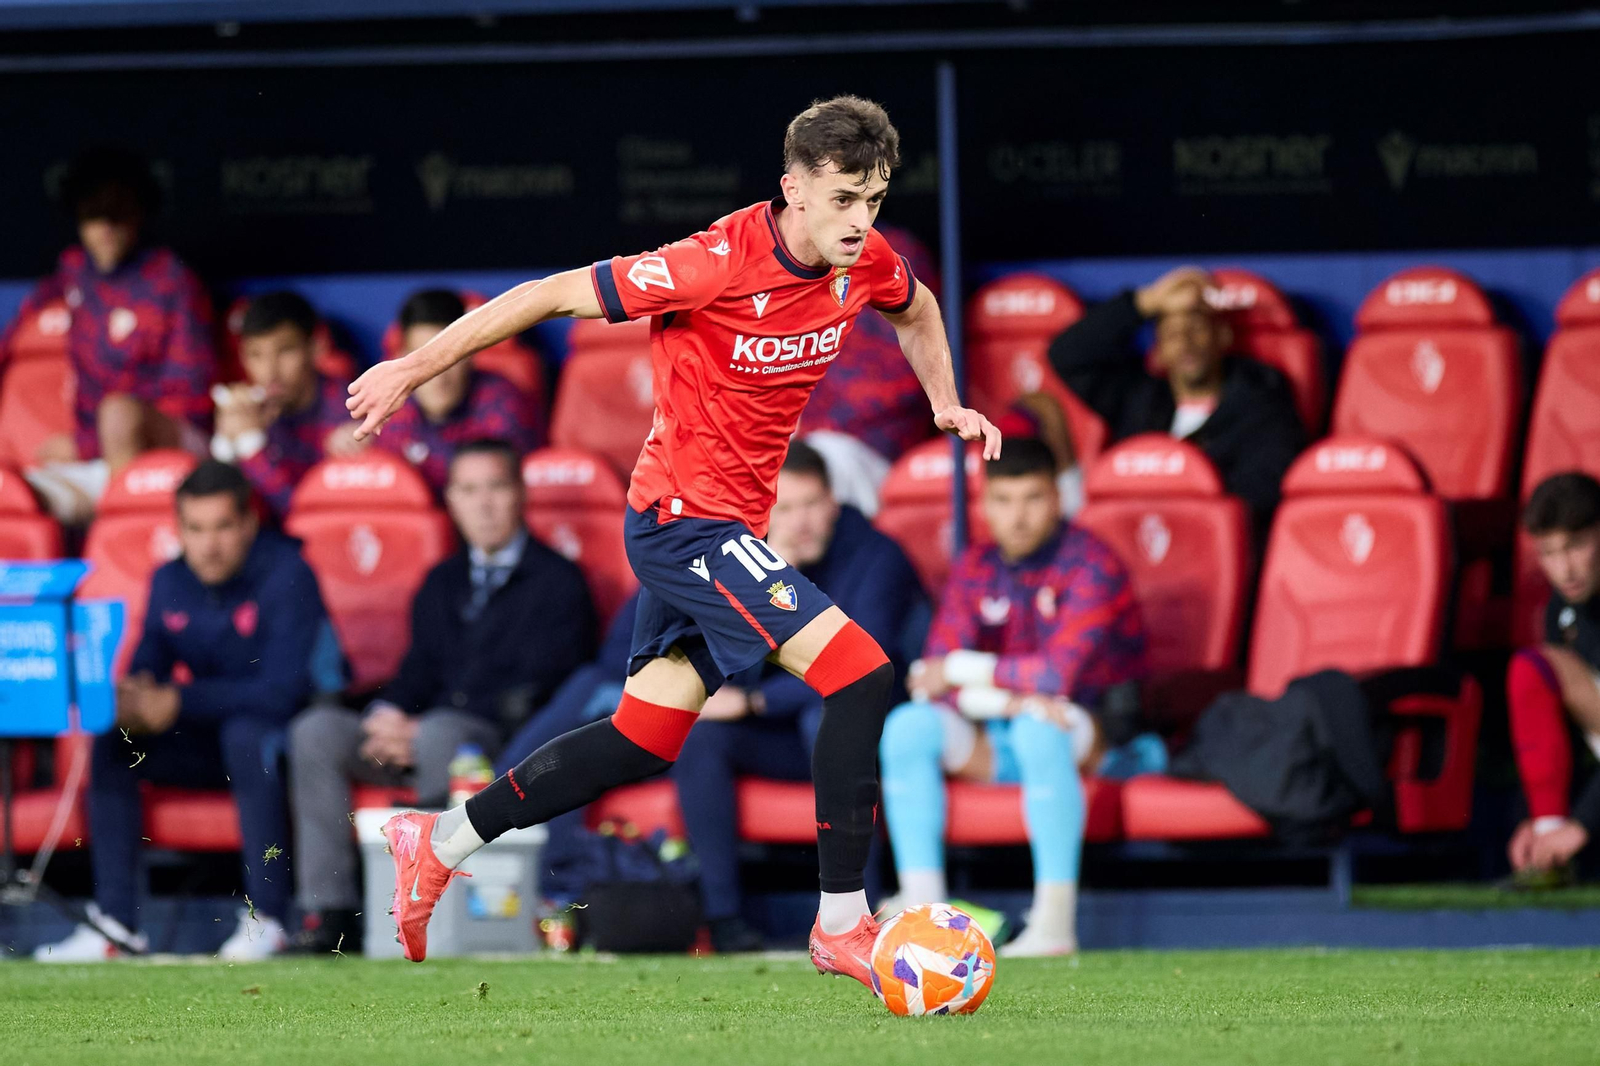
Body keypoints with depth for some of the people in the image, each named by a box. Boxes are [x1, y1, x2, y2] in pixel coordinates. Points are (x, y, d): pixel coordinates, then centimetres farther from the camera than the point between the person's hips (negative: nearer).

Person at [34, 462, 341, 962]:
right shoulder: (170, 582, 2)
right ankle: (115, 919, -18)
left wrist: (180, 701, -32)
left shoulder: (285, 575, -18)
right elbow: (147, 666, 3)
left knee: (244, 733, -38)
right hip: (208, 738, 6)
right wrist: (130, 699, -23)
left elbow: (281, 690, -26)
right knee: (113, 739, -15)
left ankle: (266, 917, -35)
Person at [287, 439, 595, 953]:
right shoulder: (442, 582, 26)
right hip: (417, 735, 6)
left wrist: (418, 730, -15)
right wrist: (386, 715, -6)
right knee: (315, 730, -19)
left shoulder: (557, 582, 4)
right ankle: (329, 909, -23)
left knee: (439, 732, -40)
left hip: (505, 745, -6)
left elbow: (537, 690, -7)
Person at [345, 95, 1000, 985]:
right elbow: (553, 296, -17)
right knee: (862, 676, -18)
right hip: (688, 519, -8)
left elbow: (916, 310, 25)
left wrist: (947, 404, 12)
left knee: (645, 742, 14)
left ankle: (438, 845, 26)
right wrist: (415, 369, -13)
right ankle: (843, 924, -11)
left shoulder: (867, 264, -2)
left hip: (725, 527, 8)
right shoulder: (719, 266, -24)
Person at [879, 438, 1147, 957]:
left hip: (1097, 740, -5)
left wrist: (963, 671, -13)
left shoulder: (1090, 564, -13)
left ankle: (1056, 923, -38)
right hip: (997, 743, 5)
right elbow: (935, 675, -5)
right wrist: (1006, 696, -25)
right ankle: (921, 908, -25)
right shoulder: (976, 569, 5)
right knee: (909, 726, -19)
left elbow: (1060, 672, -25)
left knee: (1038, 729, -38)